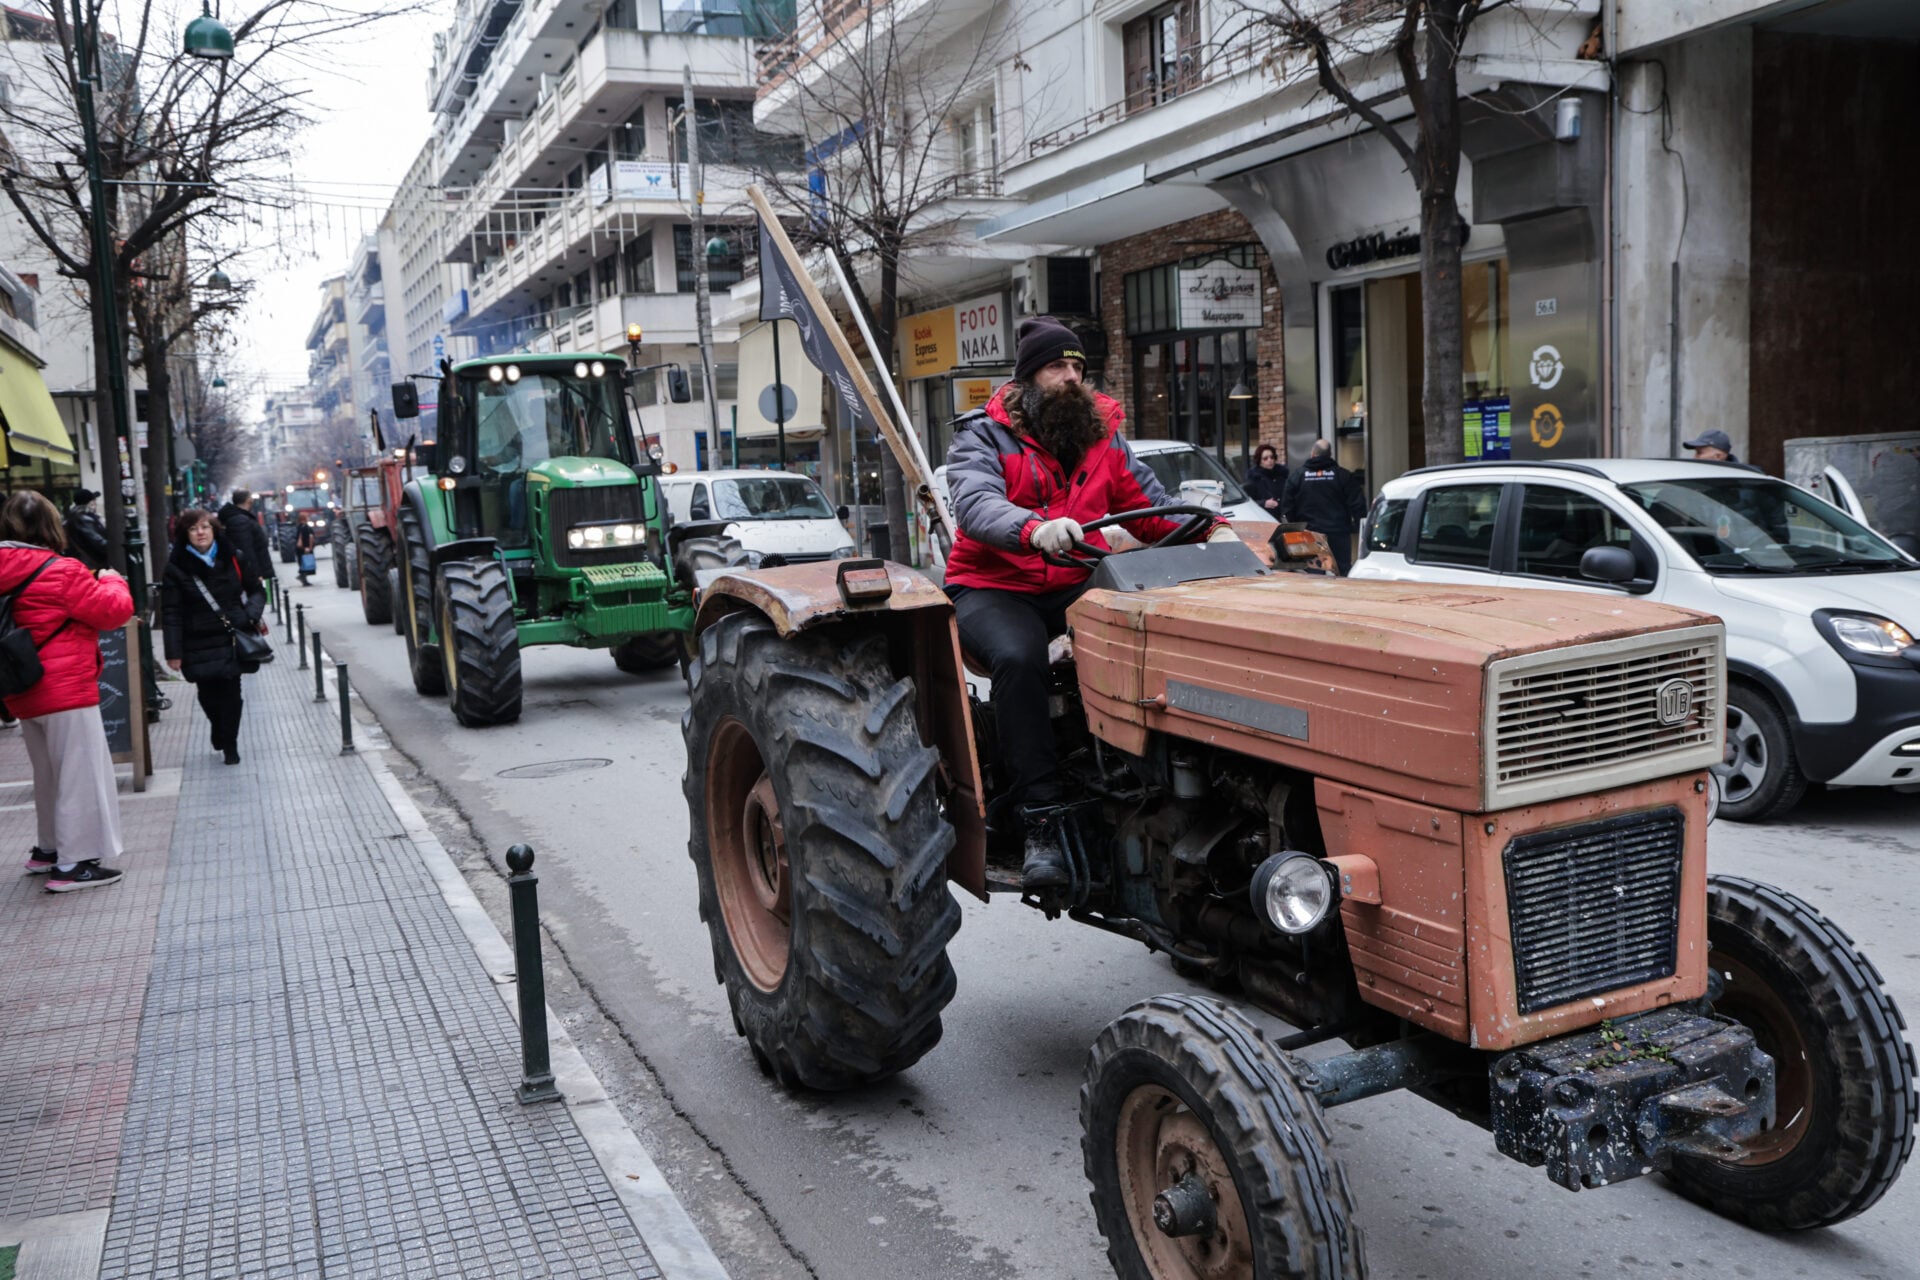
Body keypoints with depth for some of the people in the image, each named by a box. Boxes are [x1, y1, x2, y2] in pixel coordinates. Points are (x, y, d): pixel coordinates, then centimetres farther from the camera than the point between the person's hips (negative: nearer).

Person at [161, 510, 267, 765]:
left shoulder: (232, 559, 4)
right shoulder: (177, 567, -2)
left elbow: (255, 590, 12)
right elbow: (172, 612, -4)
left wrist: (252, 614, -9)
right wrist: (174, 652, -9)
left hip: (232, 638, 1)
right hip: (199, 645, -1)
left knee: (230, 693, -2)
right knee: (208, 695, 2)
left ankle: (229, 744, 13)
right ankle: (223, 738, 29)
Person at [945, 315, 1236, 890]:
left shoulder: (1102, 435, 14)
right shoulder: (983, 434, -1)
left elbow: (1151, 509, 11)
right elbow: (976, 504, -22)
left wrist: (1211, 528, -10)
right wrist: (1035, 529, -43)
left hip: (1076, 585, 4)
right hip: (994, 587, -3)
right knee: (1018, 656, -36)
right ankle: (1040, 822, -30)